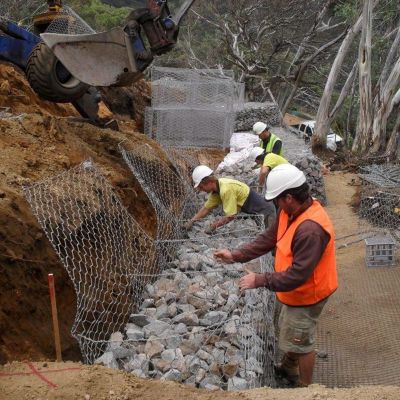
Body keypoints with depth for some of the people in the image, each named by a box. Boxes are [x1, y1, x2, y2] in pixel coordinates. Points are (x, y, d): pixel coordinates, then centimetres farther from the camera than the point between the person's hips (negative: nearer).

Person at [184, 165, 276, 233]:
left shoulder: (226, 189, -28)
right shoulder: (216, 189, 1)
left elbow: (230, 216, -28)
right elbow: (206, 208, 12)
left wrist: (213, 226, -17)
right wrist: (192, 221, 3)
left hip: (265, 212, -9)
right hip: (255, 213, 9)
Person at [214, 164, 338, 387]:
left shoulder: (310, 229, -38)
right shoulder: (290, 212, -7)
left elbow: (297, 275, -35)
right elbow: (269, 238, 3)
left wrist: (260, 280, -29)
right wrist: (236, 256, -2)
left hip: (305, 295, -9)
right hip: (296, 291, 9)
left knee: (301, 342, 11)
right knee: (290, 333, 29)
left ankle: (305, 386, 33)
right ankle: (288, 368, 52)